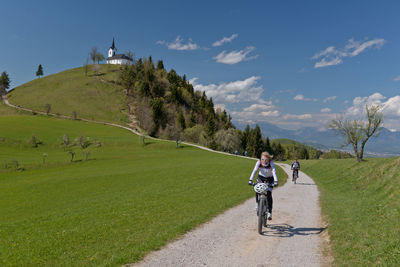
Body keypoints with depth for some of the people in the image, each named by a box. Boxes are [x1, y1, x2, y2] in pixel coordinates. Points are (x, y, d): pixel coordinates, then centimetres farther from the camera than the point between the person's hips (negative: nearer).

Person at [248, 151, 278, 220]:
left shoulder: (271, 163, -30)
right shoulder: (259, 162, -26)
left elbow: (274, 172, -42)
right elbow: (254, 171, -34)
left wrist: (276, 181, -57)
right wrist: (250, 180, -47)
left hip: (269, 179, -1)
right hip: (261, 177, 2)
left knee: (269, 194, -13)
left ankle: (269, 212, -2)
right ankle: (257, 203, 11)